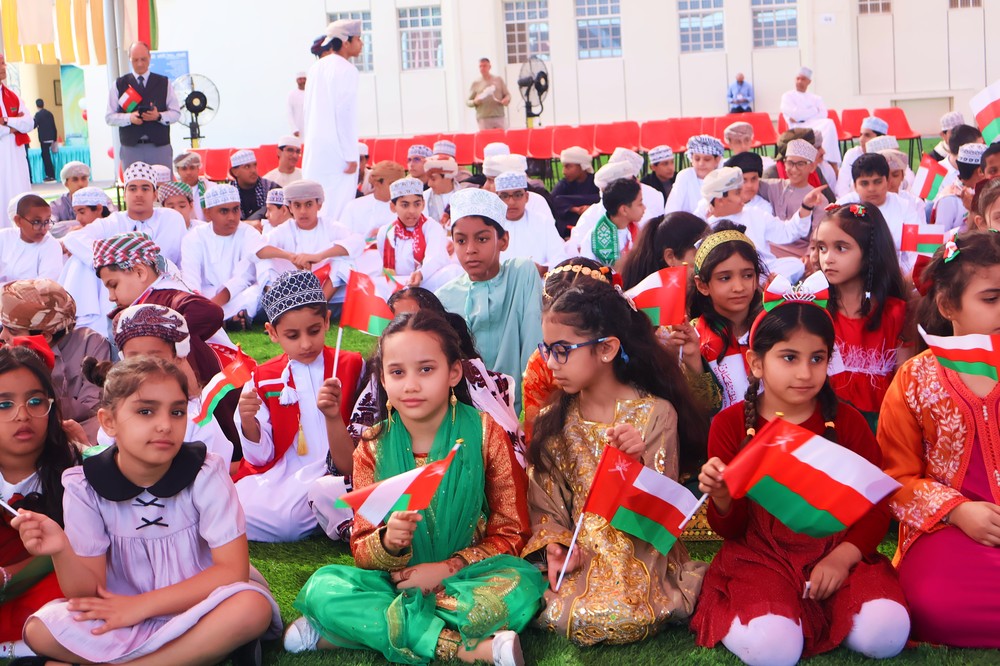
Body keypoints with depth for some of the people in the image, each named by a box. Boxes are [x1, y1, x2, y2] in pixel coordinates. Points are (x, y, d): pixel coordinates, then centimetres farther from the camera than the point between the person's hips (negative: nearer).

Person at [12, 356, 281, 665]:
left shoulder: (205, 473, -13)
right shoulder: (85, 486, -8)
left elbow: (234, 570, -17)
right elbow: (88, 593, -9)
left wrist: (141, 604, -20)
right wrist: (61, 551, -31)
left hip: (197, 612, -1)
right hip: (121, 619, 1)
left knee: (252, 607, -33)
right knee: (40, 629, -24)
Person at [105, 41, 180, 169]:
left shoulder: (164, 83, 10)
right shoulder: (119, 85, 9)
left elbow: (176, 113, 6)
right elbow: (109, 117, 5)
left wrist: (159, 116, -14)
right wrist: (130, 118, -14)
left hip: (160, 147, 0)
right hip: (131, 148, 0)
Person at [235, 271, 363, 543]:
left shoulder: (351, 367, 9)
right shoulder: (263, 379, 11)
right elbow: (261, 457, 5)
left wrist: (334, 415, -15)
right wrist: (248, 421, -16)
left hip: (335, 477, -2)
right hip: (281, 478, 2)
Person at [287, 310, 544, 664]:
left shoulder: (486, 435, -5)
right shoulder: (373, 449, -1)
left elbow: (510, 534, -3)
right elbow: (362, 550, -1)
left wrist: (448, 567, -17)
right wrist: (389, 542, -25)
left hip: (467, 578, -2)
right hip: (397, 581, 2)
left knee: (522, 585, -34)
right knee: (322, 587, -25)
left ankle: (362, 627, -26)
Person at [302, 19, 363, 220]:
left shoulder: (316, 67, 11)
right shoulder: (347, 70, -10)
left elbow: (307, 108, 14)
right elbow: (345, 114, -15)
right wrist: (351, 156, -13)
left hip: (314, 145, 7)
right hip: (337, 147, -7)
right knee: (338, 204, -6)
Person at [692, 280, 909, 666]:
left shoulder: (846, 421, 4)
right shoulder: (731, 425, 1)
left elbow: (878, 504, 3)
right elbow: (729, 529, 4)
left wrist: (844, 556, -14)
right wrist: (721, 498, -20)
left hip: (838, 551, 2)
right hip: (760, 556, -2)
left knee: (884, 635, -26)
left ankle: (818, 611, 3)